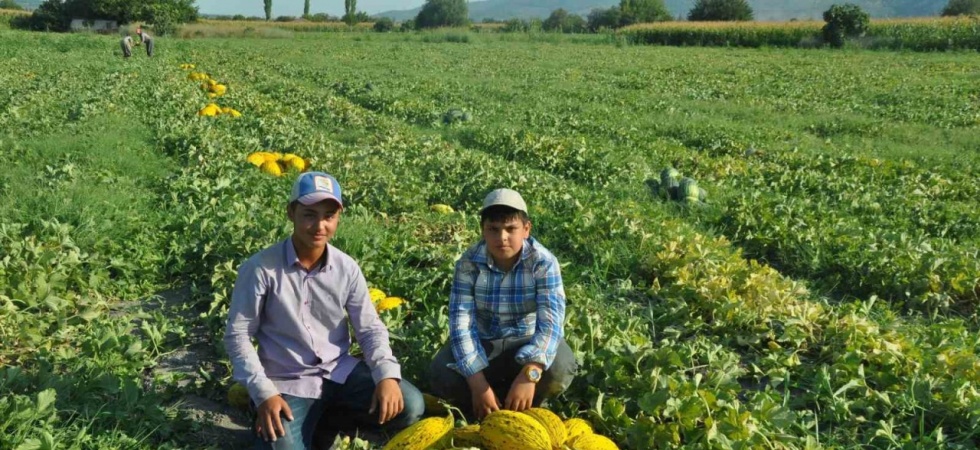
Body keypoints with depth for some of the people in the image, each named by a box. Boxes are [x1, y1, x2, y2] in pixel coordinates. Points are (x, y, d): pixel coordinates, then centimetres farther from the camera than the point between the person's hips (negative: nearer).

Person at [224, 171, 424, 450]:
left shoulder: (347, 268, -4)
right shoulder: (260, 268, -14)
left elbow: (370, 328, 0)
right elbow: (238, 335, -9)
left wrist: (387, 375, -18)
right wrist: (264, 393, -17)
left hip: (340, 371, 3)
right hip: (287, 382, -3)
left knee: (410, 407, -16)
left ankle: (329, 417, 8)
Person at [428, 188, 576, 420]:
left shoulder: (543, 262, -20)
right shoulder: (469, 263, -17)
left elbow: (551, 321, -31)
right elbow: (461, 322, -23)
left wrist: (529, 374, -46)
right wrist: (477, 382, -34)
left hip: (528, 342, -1)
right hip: (483, 343, 1)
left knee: (560, 368, -32)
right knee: (441, 374, -26)